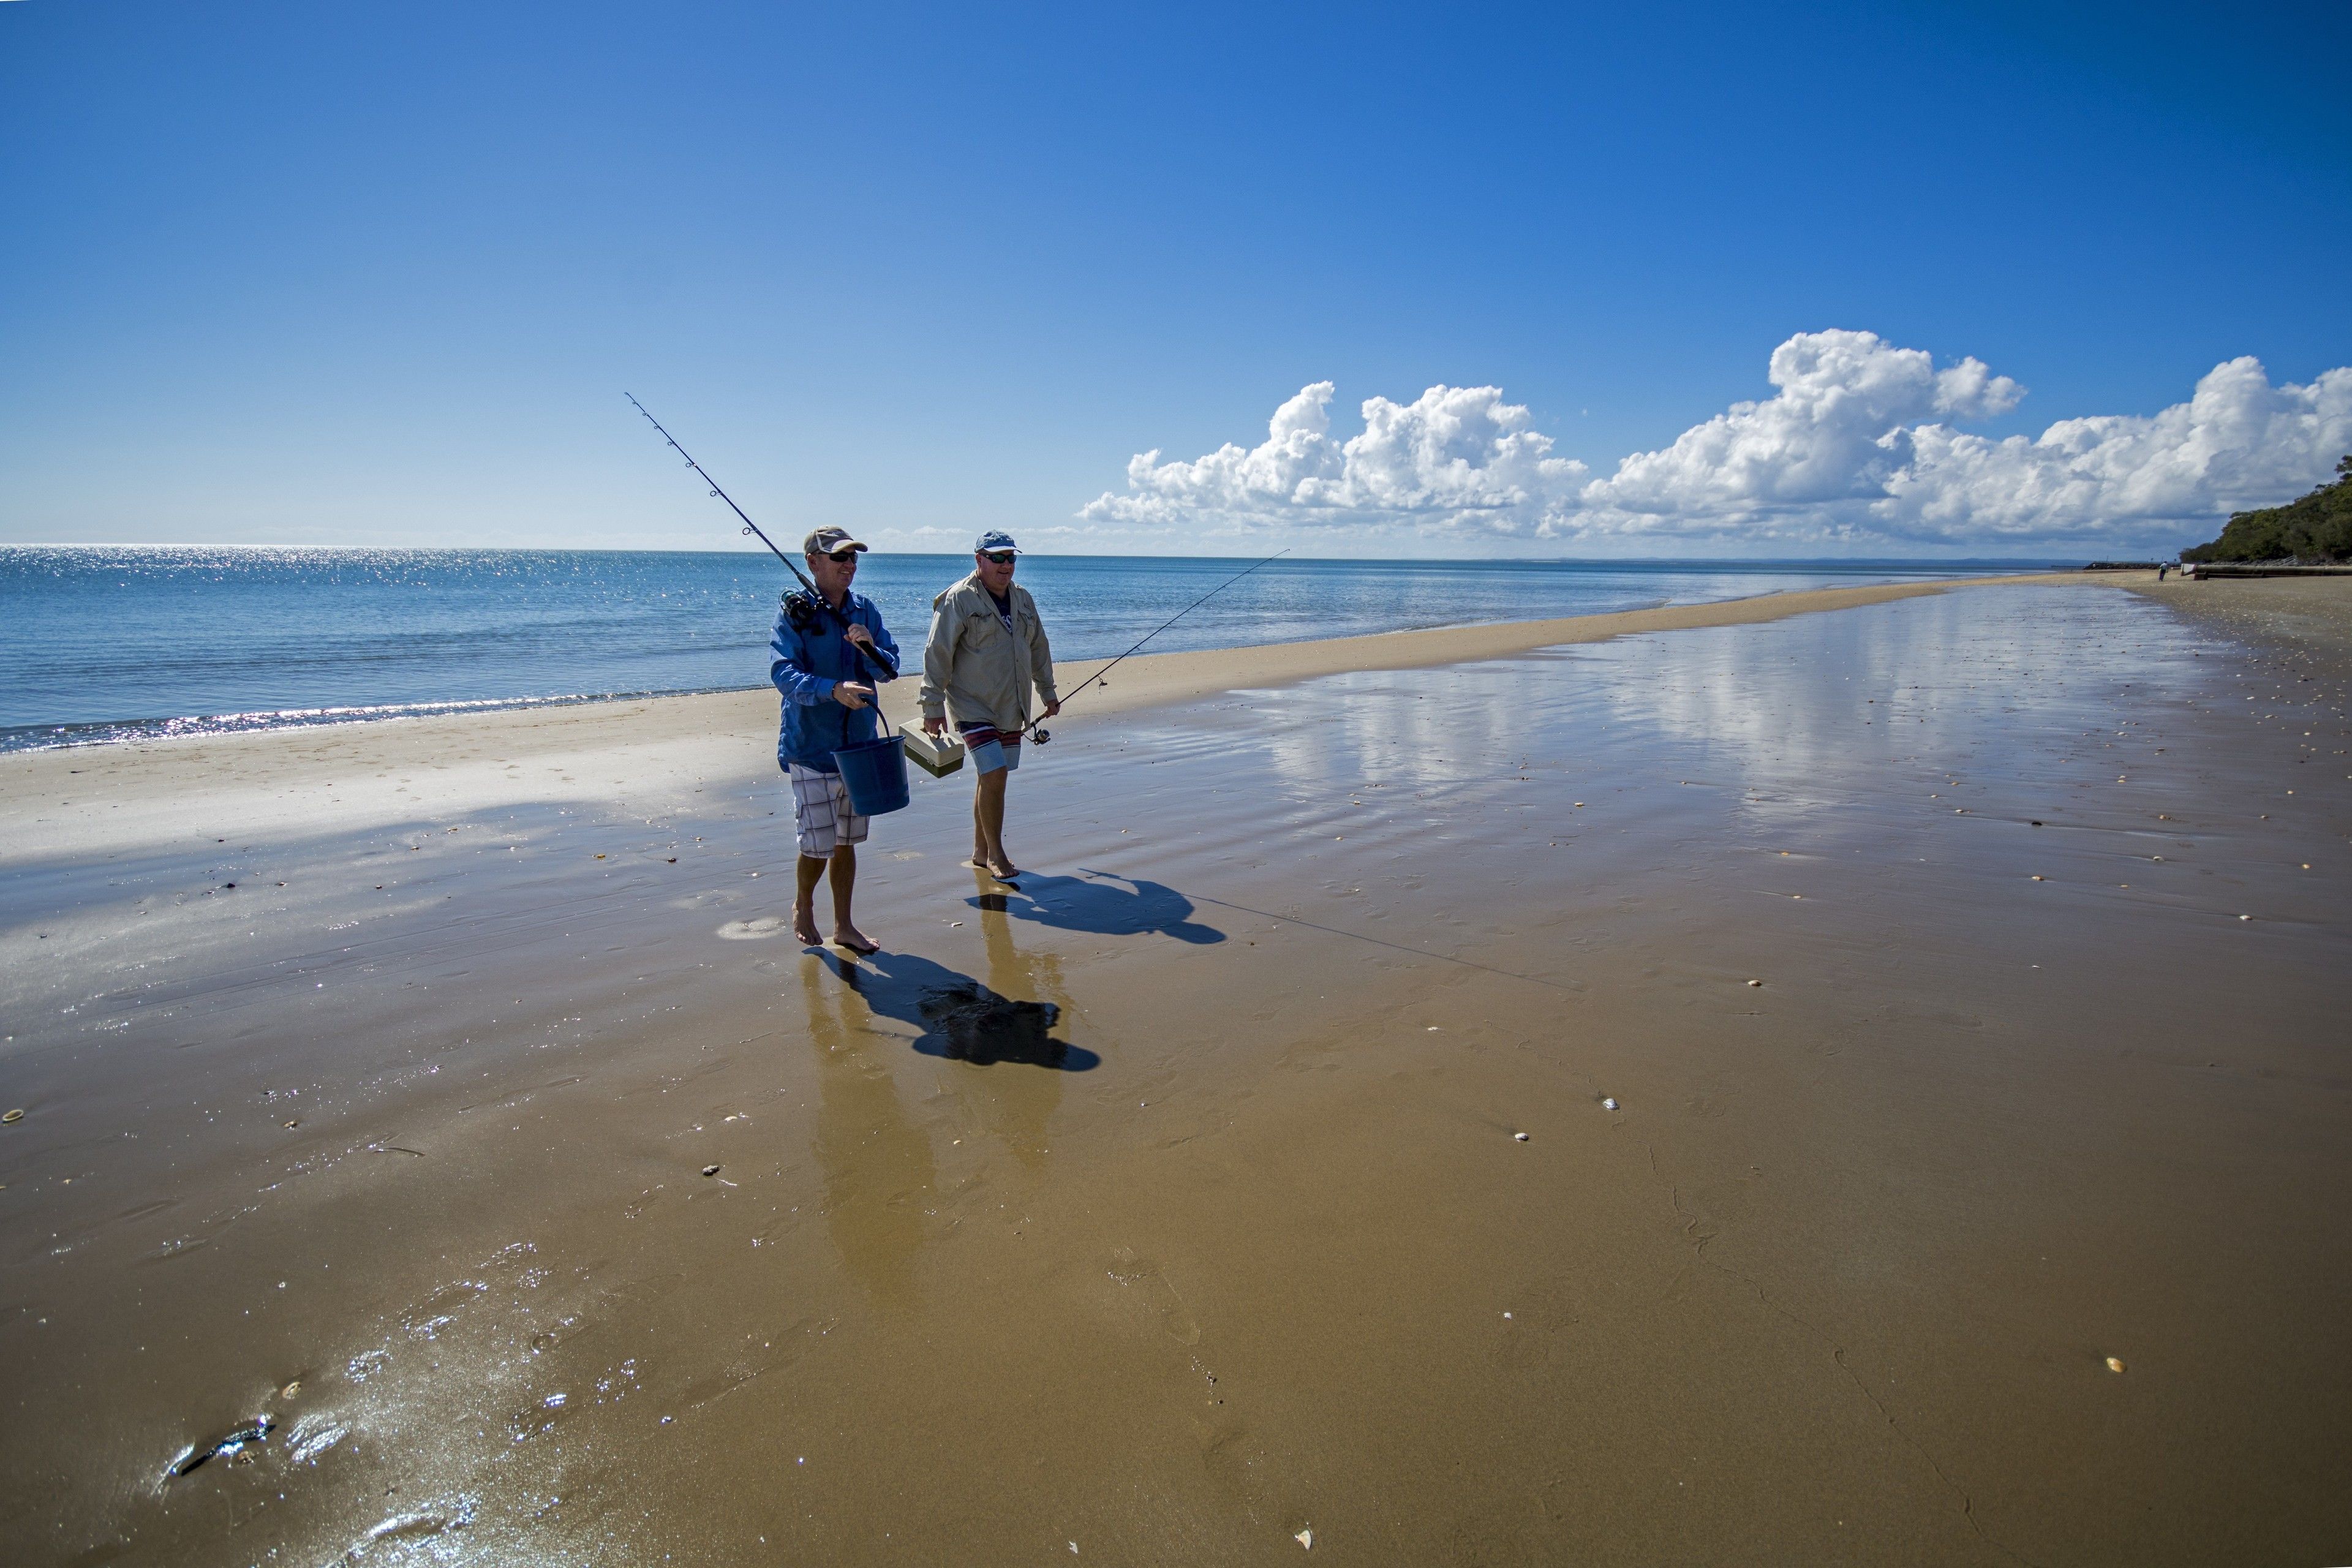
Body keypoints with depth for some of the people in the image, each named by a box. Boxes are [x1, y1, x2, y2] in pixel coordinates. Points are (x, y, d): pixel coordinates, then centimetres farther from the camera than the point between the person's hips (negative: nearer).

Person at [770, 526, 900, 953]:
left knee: (847, 841, 13)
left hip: (859, 743, 5)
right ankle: (803, 907, 26)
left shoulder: (865, 610, 6)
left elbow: (890, 669, 5)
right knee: (818, 844, -3)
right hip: (812, 746, -5)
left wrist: (869, 649, -16)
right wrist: (833, 689, -34)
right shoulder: (795, 613, -10)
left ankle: (844, 926, 26)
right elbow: (782, 673, -20)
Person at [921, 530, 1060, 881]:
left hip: (1012, 708, 6)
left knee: (992, 777, 11)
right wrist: (933, 707, -15)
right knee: (994, 775, -13)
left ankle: (981, 850, 23)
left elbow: (1038, 648, 21)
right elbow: (937, 654, -12)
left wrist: (1048, 692, 25)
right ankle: (995, 855, 1)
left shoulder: (1023, 598, 10)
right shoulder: (959, 599, -10)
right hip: (973, 708, -6)